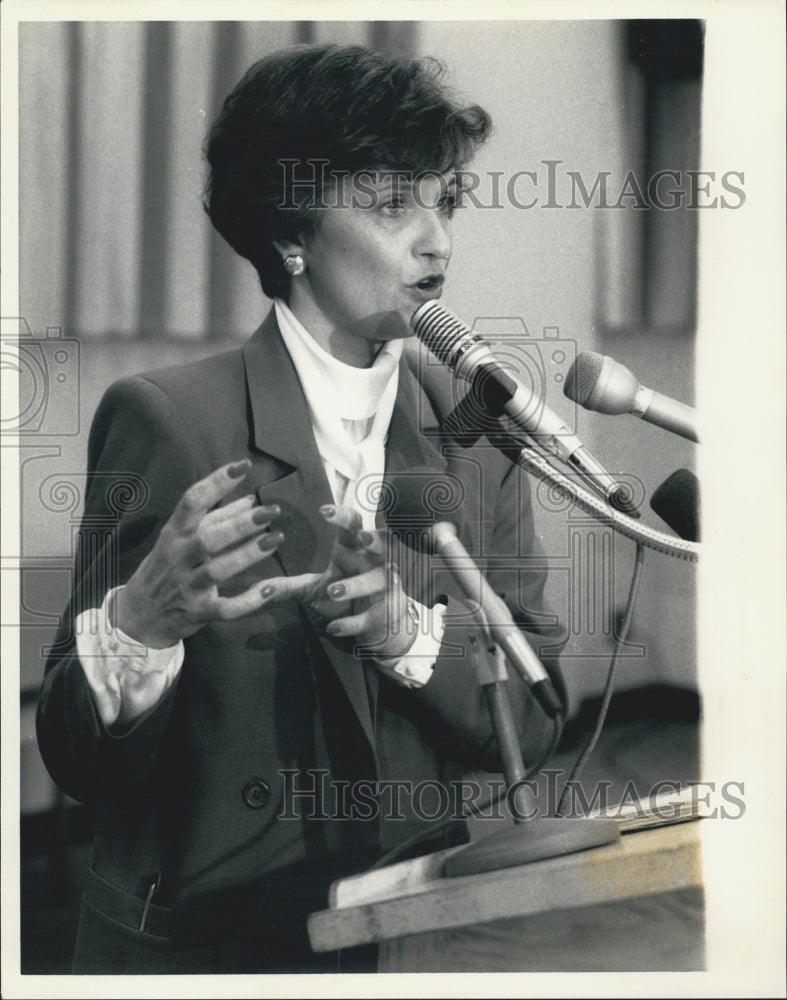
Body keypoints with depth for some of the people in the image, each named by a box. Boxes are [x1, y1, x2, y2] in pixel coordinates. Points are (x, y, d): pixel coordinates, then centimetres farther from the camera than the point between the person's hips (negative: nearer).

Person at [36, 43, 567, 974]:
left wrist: (409, 631, -19)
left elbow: (533, 722, -1)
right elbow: (81, 765, -11)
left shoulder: (475, 429, 2)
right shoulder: (163, 417, -11)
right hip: (194, 944, -4)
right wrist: (141, 620, -30)